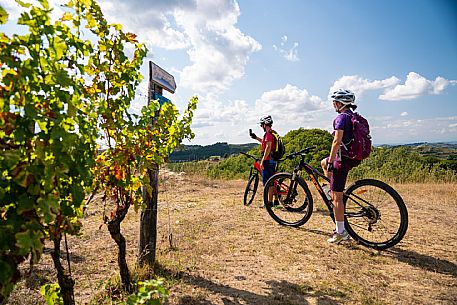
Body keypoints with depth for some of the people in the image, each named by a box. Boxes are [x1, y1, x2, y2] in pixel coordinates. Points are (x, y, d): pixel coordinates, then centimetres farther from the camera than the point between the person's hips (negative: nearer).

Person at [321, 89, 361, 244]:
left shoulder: (342, 117, -15)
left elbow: (337, 141, -23)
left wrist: (331, 162, -19)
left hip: (343, 159, -10)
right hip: (355, 157, 10)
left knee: (336, 196, -3)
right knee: (323, 162, 32)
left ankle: (340, 232, 4)